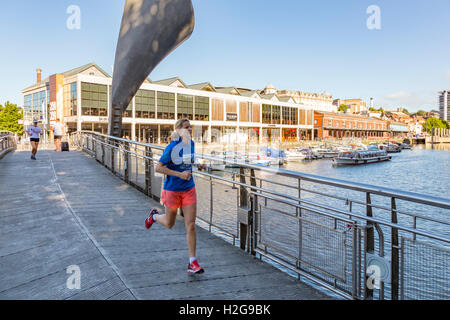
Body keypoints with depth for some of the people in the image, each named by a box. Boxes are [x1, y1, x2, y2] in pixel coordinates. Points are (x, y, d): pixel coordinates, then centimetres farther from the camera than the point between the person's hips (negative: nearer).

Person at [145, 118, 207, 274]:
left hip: (189, 189, 4)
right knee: (169, 224, 15)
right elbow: (158, 168, -18)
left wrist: (197, 165, 11)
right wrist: (179, 174, -23)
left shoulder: (191, 144, 3)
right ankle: (154, 215, 50)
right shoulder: (172, 147, -16)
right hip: (172, 190, -4)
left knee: (191, 225, -2)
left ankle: (192, 263, 6)